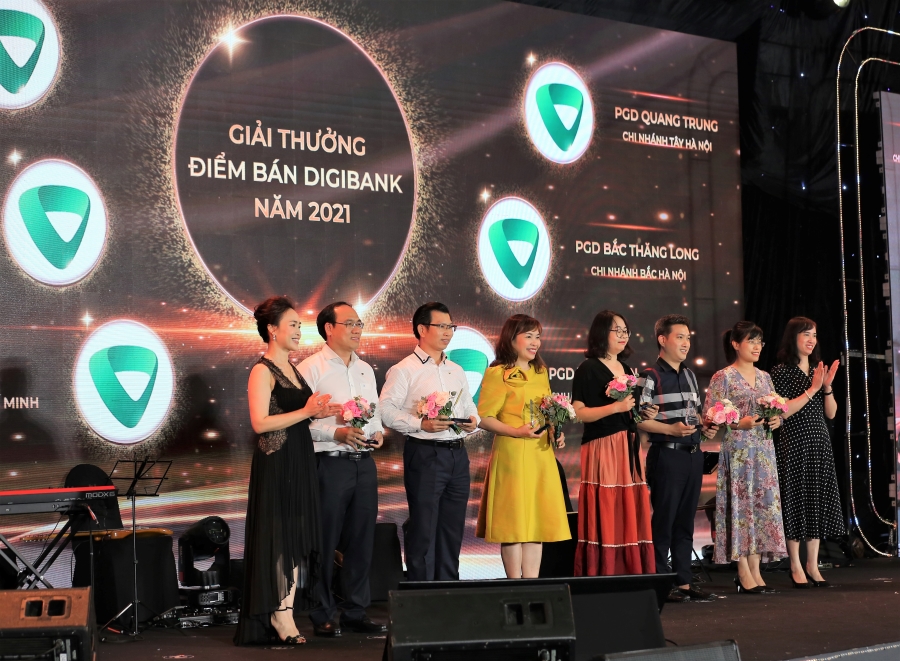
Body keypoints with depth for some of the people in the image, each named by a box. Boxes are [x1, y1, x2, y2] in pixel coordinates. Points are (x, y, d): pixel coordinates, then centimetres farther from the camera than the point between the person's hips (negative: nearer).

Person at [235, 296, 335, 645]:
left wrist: (320, 412, 3)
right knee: (278, 537, -2)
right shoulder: (263, 371, -10)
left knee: (298, 537, 7)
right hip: (276, 463, -8)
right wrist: (305, 411, -19)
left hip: (300, 460, 8)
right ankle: (279, 614, 4)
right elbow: (260, 422, -19)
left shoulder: (293, 368, 15)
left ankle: (285, 611, 12)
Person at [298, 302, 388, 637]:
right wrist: (336, 433, -20)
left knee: (362, 540, 10)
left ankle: (356, 611, 20)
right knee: (325, 542, 0)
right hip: (330, 463, -6)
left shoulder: (366, 369, 16)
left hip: (365, 462, 6)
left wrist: (378, 432, 2)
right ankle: (322, 616, 10)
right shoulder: (311, 368, -5)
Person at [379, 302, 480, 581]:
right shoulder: (404, 370, -3)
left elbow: (470, 407, 23)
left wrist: (473, 422, 0)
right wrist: (421, 424, -20)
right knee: (423, 530, -4)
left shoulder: (457, 371, 18)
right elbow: (386, 410, -11)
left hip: (458, 455, 6)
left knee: (453, 529, 11)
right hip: (425, 454, -6)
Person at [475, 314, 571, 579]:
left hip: (541, 455, 7)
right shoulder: (498, 374, -6)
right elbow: (484, 418, -10)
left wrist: (556, 433, 8)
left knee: (538, 520, 7)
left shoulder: (541, 372, 17)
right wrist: (517, 431, -21)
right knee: (514, 521, -3)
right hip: (512, 455, -7)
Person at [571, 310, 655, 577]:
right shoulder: (588, 369, -3)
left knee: (630, 515, 5)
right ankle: (600, 581, -3)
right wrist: (615, 407, -19)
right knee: (605, 517, -8)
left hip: (629, 449, 7)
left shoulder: (627, 370, 19)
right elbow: (578, 412, -12)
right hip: (602, 448, -7)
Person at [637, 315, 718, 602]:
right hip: (667, 455, -7)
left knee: (685, 520, 12)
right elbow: (638, 418, -15)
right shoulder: (651, 376, -9)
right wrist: (671, 429, -24)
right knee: (664, 519, -2)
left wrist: (705, 427, 5)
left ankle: (684, 581, 18)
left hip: (693, 454, 8)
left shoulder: (689, 375, 16)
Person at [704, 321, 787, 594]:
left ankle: (755, 571, 9)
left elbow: (778, 411, 21)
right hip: (737, 450, -6)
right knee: (740, 505, -6)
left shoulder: (764, 377, 15)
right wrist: (740, 423, -19)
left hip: (764, 450, 6)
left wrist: (776, 420, -1)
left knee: (763, 505, 4)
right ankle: (744, 575, -2)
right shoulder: (723, 377, -4)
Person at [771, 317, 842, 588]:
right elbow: (783, 411, -15)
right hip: (793, 444, -6)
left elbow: (831, 413, 12)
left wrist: (827, 387, -5)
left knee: (818, 501, 6)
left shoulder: (818, 369, 13)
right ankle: (796, 567, 6)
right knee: (795, 501, -2)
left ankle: (813, 564, 13)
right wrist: (812, 389, -15)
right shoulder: (782, 371, -5)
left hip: (819, 443, 6)